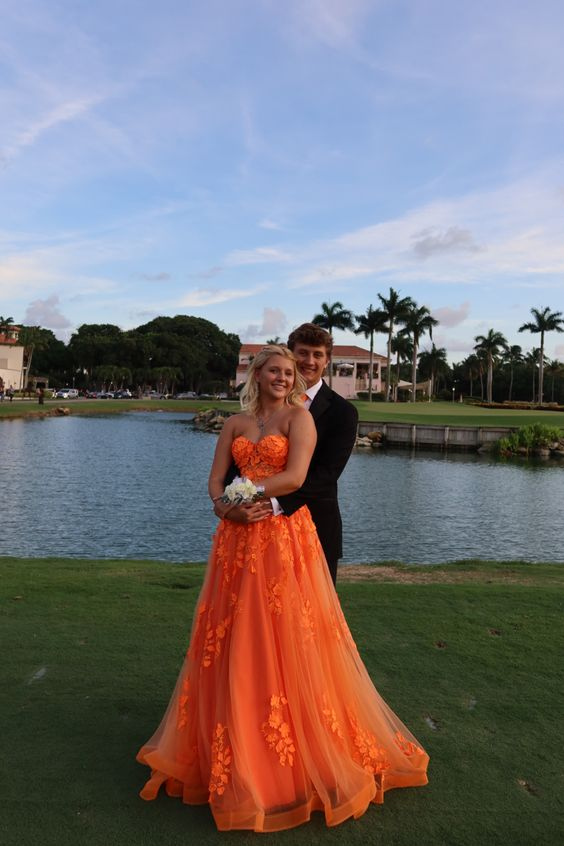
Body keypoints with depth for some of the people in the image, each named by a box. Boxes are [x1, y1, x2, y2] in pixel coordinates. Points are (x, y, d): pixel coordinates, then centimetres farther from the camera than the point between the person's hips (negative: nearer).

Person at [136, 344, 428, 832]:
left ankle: (309, 748, 19)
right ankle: (230, 747, 29)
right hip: (239, 538, 5)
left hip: (286, 537, -5)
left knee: (289, 639, 0)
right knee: (232, 642, 10)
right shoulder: (235, 423, 14)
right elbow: (216, 481, 8)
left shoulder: (299, 416, -1)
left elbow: (295, 477, -14)